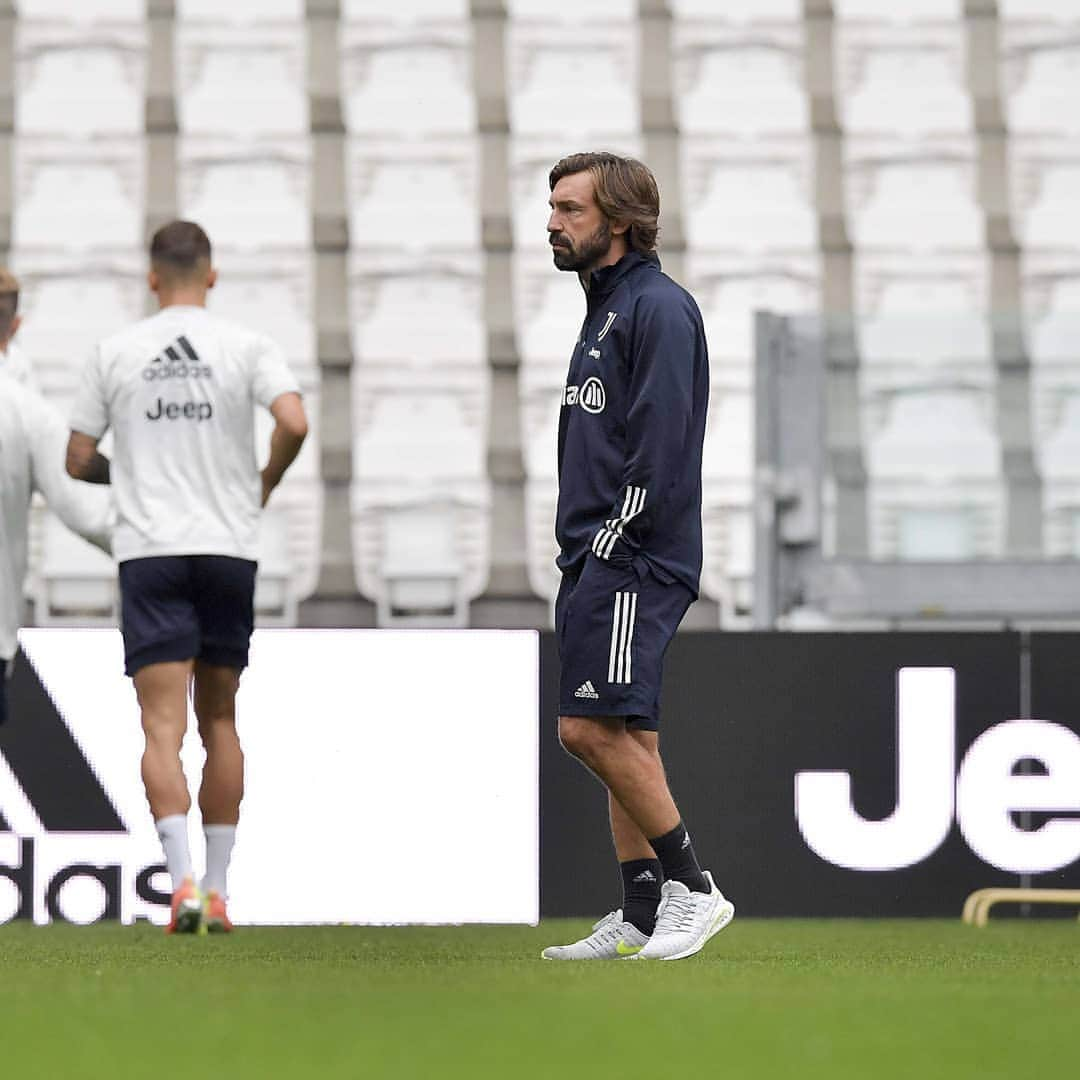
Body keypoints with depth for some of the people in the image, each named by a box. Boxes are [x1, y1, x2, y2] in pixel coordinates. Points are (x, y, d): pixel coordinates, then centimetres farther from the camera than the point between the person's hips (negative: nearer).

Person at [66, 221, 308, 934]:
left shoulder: (115, 353, 4)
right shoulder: (246, 346, 1)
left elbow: (78, 461, 7)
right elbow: (294, 422, -14)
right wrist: (267, 482, 5)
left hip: (149, 553, -1)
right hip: (229, 548, 1)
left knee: (162, 727, -6)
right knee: (220, 721, 13)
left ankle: (183, 879, -24)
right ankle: (218, 888, 14)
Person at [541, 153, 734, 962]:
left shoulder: (658, 308, -10)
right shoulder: (604, 309, 20)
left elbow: (661, 442, -18)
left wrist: (613, 541, -19)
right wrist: (580, 549, 15)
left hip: (634, 560, -10)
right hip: (598, 560, 10)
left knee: (593, 726, -16)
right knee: (624, 735, 8)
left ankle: (692, 887, -9)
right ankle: (642, 918, 10)